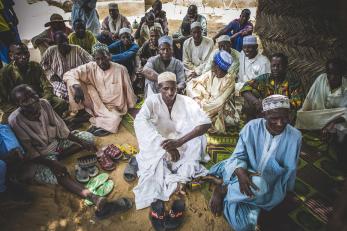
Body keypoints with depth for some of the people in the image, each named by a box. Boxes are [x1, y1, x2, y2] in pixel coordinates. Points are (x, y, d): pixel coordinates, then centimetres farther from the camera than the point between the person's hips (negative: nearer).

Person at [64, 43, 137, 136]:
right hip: (97, 106, 3)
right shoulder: (91, 67, -6)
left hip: (114, 108, -2)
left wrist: (132, 108, 8)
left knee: (113, 121, -36)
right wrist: (76, 87, -32)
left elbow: (128, 90, 0)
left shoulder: (120, 69, -8)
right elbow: (69, 74, -12)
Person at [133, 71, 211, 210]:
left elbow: (206, 123, -25)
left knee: (197, 128, -27)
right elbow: (139, 121, -31)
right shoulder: (152, 101, -13)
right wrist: (166, 144, -41)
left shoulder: (186, 102, -13)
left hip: (182, 144, 1)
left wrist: (179, 141, -38)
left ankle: (183, 177, -32)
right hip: (157, 145, 0)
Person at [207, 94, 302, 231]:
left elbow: (290, 169, 4)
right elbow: (238, 156, -9)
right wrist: (241, 173, -30)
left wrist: (284, 192, 7)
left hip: (269, 185, 2)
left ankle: (223, 188, -8)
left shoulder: (295, 136, -7)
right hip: (246, 173, -1)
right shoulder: (252, 127, -11)